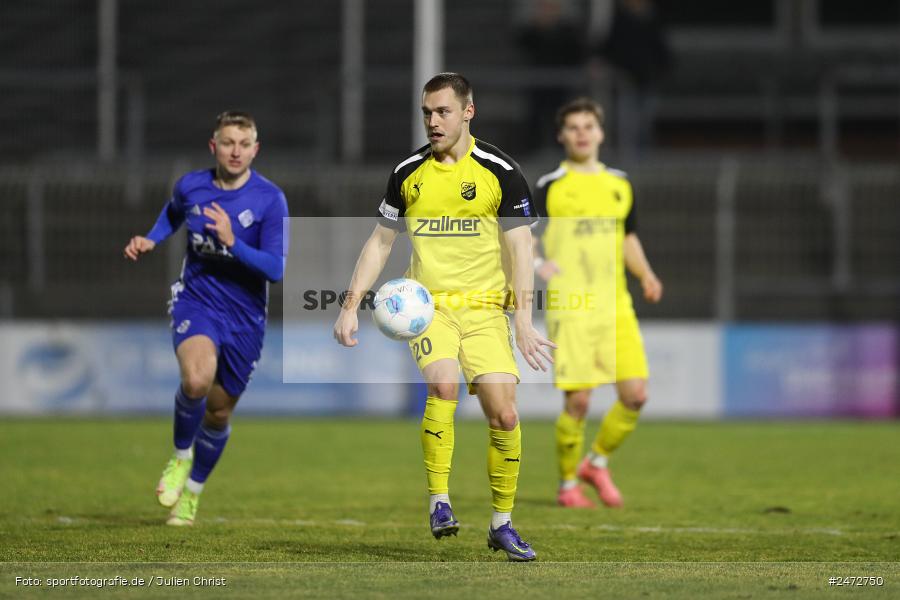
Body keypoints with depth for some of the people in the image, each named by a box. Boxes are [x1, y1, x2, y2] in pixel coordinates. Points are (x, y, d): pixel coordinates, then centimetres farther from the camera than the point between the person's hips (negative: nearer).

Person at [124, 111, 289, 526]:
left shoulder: (270, 200, -12)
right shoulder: (190, 187, -3)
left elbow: (276, 269, -17)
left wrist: (232, 242, -29)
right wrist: (150, 240, 5)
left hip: (244, 317, 0)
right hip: (196, 301, 0)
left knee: (219, 412, 10)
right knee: (198, 378, -31)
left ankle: (192, 491, 37)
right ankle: (181, 456, -3)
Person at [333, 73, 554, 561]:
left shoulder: (500, 172, -2)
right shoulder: (408, 173, 6)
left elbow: (519, 249, -3)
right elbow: (380, 242, 14)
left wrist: (524, 321, -12)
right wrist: (351, 307, 6)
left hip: (484, 306, -1)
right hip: (427, 304, 1)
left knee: (504, 416, -8)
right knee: (442, 384, -27)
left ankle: (502, 524, 8)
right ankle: (438, 500, -18)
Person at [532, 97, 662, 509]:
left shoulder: (619, 185, 14)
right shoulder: (549, 187, -1)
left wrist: (645, 274, 7)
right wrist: (539, 264, -20)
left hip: (616, 305, 5)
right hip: (570, 307, -5)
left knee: (636, 394, -4)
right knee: (578, 400, -8)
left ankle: (598, 462, 20)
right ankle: (568, 483, 11)